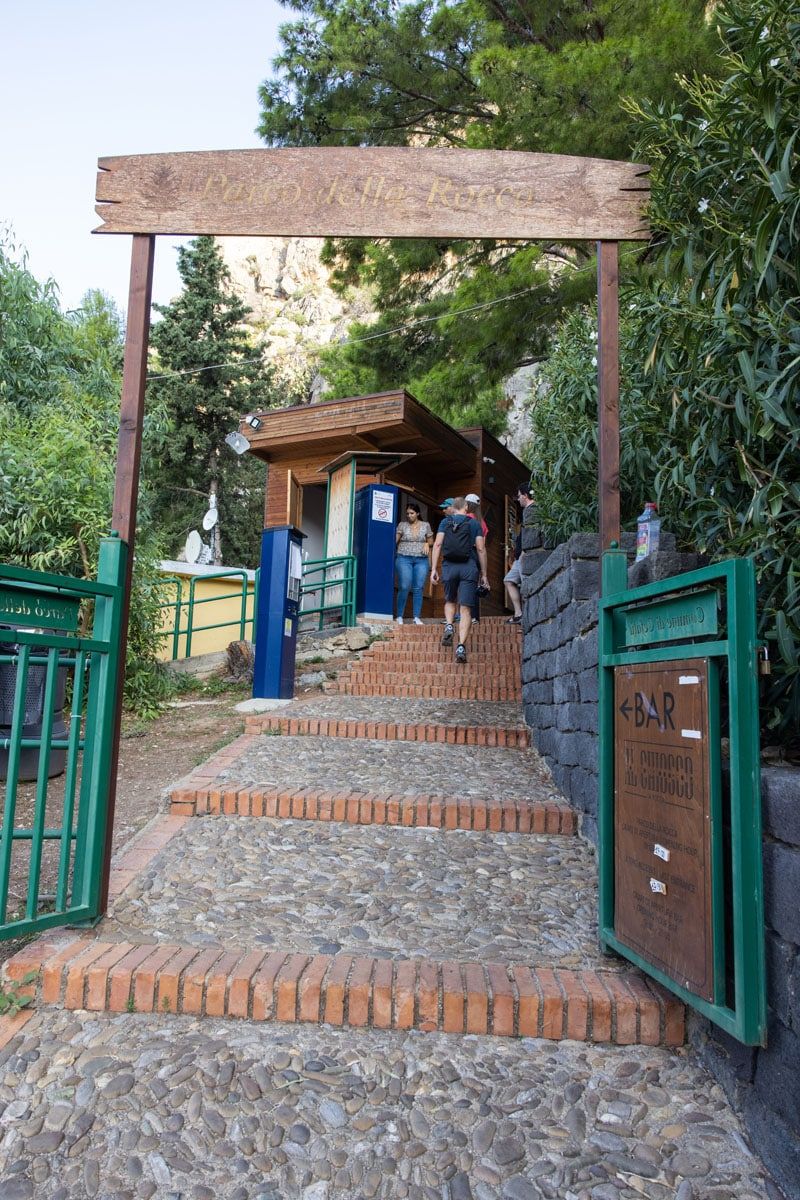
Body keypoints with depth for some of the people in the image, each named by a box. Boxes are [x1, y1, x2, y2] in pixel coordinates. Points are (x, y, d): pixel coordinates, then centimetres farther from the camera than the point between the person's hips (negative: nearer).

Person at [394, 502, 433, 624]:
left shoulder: (425, 525, 10)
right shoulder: (402, 525, 5)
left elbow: (431, 541, 18)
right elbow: (395, 539, -2)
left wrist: (427, 544, -3)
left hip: (421, 560, 2)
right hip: (404, 558, -2)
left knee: (418, 588, -1)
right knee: (404, 587, -8)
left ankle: (417, 617, 5)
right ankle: (399, 617, 1)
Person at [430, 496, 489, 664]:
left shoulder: (445, 522, 10)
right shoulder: (474, 524, 8)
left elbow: (437, 544, 0)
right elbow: (481, 549, 2)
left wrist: (434, 569, -1)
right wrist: (484, 574, 6)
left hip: (449, 566, 1)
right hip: (469, 567, -1)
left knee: (450, 601, 25)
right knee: (465, 609, -1)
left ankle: (449, 626, -1)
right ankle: (461, 646, -12)